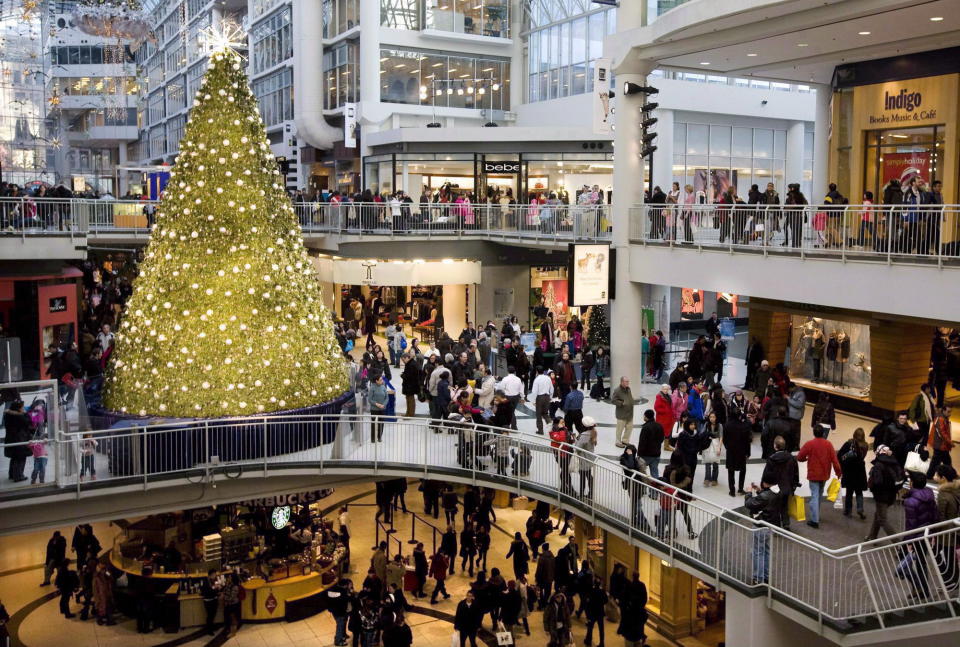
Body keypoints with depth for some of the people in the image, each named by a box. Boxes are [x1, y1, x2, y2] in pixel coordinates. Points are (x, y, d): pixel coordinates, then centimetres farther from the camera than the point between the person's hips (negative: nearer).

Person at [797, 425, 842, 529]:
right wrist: (838, 471, 3)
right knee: (819, 495, 20)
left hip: (813, 474, -3)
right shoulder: (828, 444, -4)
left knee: (814, 496, -4)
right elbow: (834, 459, -5)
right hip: (825, 474, 4)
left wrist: (808, 458, 14)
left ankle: (815, 520, -10)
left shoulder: (809, 444, -11)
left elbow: (799, 457, -7)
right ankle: (816, 515, 29)